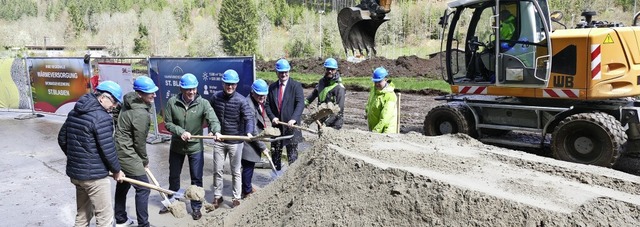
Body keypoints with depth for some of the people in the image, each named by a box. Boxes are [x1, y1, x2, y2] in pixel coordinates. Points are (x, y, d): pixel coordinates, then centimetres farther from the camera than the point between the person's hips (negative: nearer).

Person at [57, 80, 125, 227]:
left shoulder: (74, 112, 9)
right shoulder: (101, 117, -19)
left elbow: (62, 139, 17)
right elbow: (108, 149, -19)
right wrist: (116, 170, -4)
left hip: (74, 172, 9)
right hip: (94, 176, -9)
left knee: (83, 214, 21)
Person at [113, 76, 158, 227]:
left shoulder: (129, 103, 4)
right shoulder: (141, 113, -23)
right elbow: (140, 141, -15)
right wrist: (145, 160, 1)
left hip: (119, 151, 10)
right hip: (127, 155, -10)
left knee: (123, 185, 21)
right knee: (143, 188, -3)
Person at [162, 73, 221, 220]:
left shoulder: (203, 103, -15)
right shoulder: (172, 102, -11)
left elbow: (213, 120, -24)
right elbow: (167, 123, -7)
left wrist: (215, 131, -46)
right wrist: (180, 132, -24)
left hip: (195, 147, -2)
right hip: (176, 146, 2)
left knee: (196, 179, 6)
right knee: (173, 176, 19)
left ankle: (196, 207, 22)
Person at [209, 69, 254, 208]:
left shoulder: (241, 100, -13)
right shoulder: (215, 97, -1)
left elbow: (249, 118, -22)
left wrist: (249, 132, -39)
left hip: (236, 141, -3)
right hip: (219, 140, 3)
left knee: (236, 171, 9)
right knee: (217, 170, 11)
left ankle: (236, 197, 22)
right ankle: (217, 196, 26)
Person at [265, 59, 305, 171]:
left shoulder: (296, 86, -5)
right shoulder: (272, 87, 10)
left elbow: (300, 104, -15)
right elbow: (267, 104, 9)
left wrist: (293, 119, -29)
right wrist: (272, 117, -9)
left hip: (291, 125, -5)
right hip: (276, 124, 5)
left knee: (292, 153, 1)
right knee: (275, 152, 12)